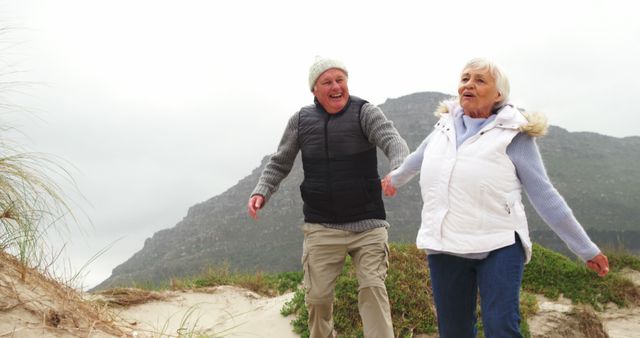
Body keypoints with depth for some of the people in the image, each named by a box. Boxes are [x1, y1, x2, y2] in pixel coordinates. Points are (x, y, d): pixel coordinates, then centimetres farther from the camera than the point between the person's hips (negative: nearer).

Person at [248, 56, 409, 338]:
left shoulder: (366, 113, -4)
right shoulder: (300, 121, 5)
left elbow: (393, 141, -21)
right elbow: (279, 164, 13)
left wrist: (398, 170, -43)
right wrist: (261, 192, -6)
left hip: (368, 225, -2)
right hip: (321, 228, 2)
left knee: (373, 288, -11)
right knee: (317, 296, 5)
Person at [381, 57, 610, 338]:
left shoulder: (514, 134, -5)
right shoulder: (446, 125, 10)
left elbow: (544, 196, -3)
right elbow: (419, 158, 31)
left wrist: (586, 249, -3)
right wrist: (395, 178, 49)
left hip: (499, 246, -5)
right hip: (444, 246, 5)